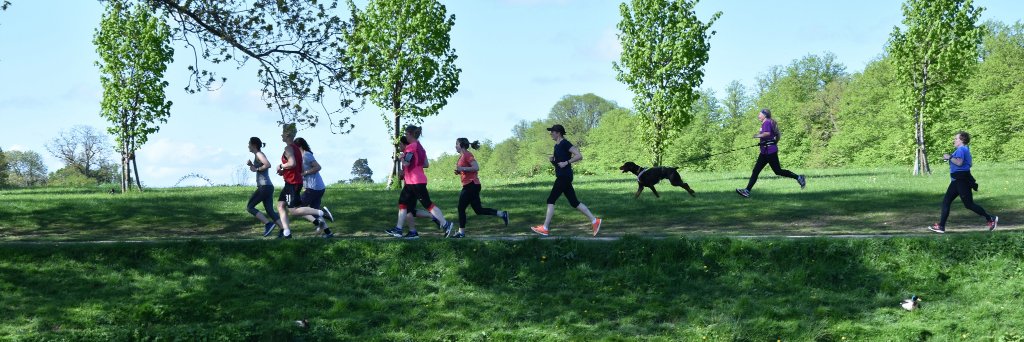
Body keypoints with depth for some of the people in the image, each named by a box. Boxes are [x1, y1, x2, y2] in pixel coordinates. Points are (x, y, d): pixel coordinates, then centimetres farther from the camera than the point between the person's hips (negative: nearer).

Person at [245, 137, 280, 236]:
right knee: (270, 210, 4)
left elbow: (268, 165, -25)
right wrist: (251, 165, 15)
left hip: (264, 186, -9)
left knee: (249, 207, -2)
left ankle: (268, 223, -10)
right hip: (268, 187, 9)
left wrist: (256, 169, -14)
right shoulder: (257, 155, 20)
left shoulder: (259, 154, -8)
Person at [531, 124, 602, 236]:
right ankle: (594, 221, 8)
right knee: (574, 202, 8)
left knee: (551, 200, -8)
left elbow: (579, 156, -17)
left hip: (564, 176, -10)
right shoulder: (557, 146, 18)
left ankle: (545, 228, -6)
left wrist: (566, 162, -21)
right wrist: (552, 160, 6)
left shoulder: (565, 144, -10)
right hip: (561, 177, 10)